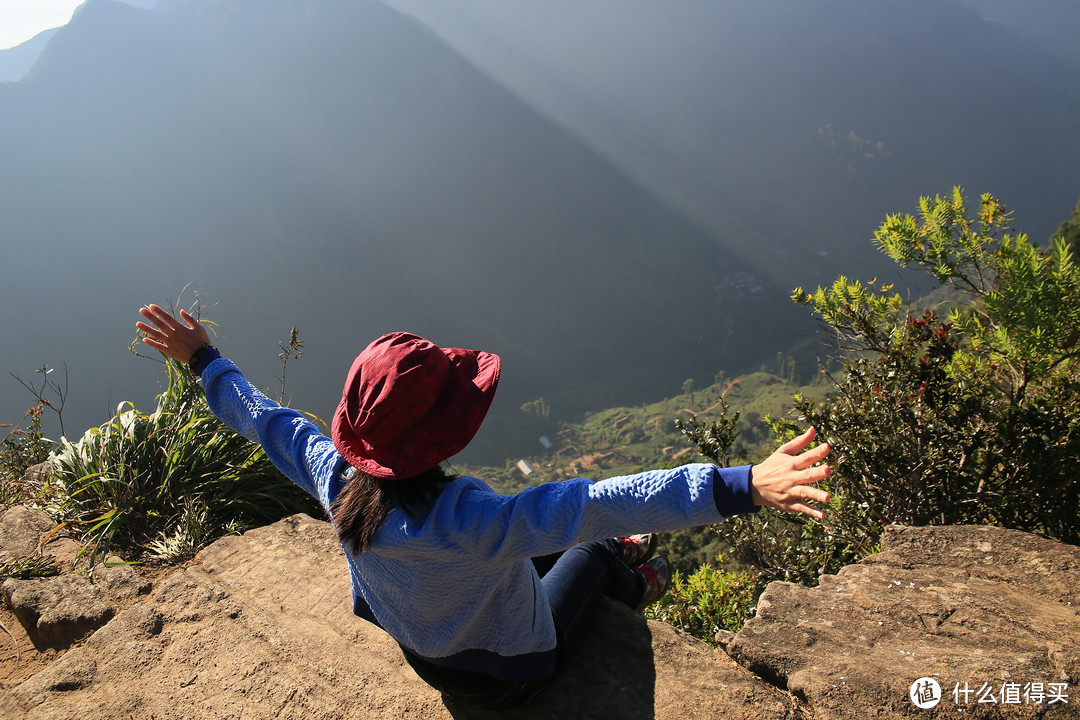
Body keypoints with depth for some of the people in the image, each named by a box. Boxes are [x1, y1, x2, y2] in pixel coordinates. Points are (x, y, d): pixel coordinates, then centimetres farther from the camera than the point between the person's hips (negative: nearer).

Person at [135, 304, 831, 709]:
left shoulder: (335, 480, -28)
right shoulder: (470, 520, -48)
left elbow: (266, 418, -11)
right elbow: (606, 502, -55)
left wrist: (204, 359, 6)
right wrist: (745, 485, -56)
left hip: (421, 652, 6)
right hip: (508, 673, -5)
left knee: (558, 539, 23)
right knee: (593, 546, 18)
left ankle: (618, 564, 51)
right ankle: (631, 581, 51)